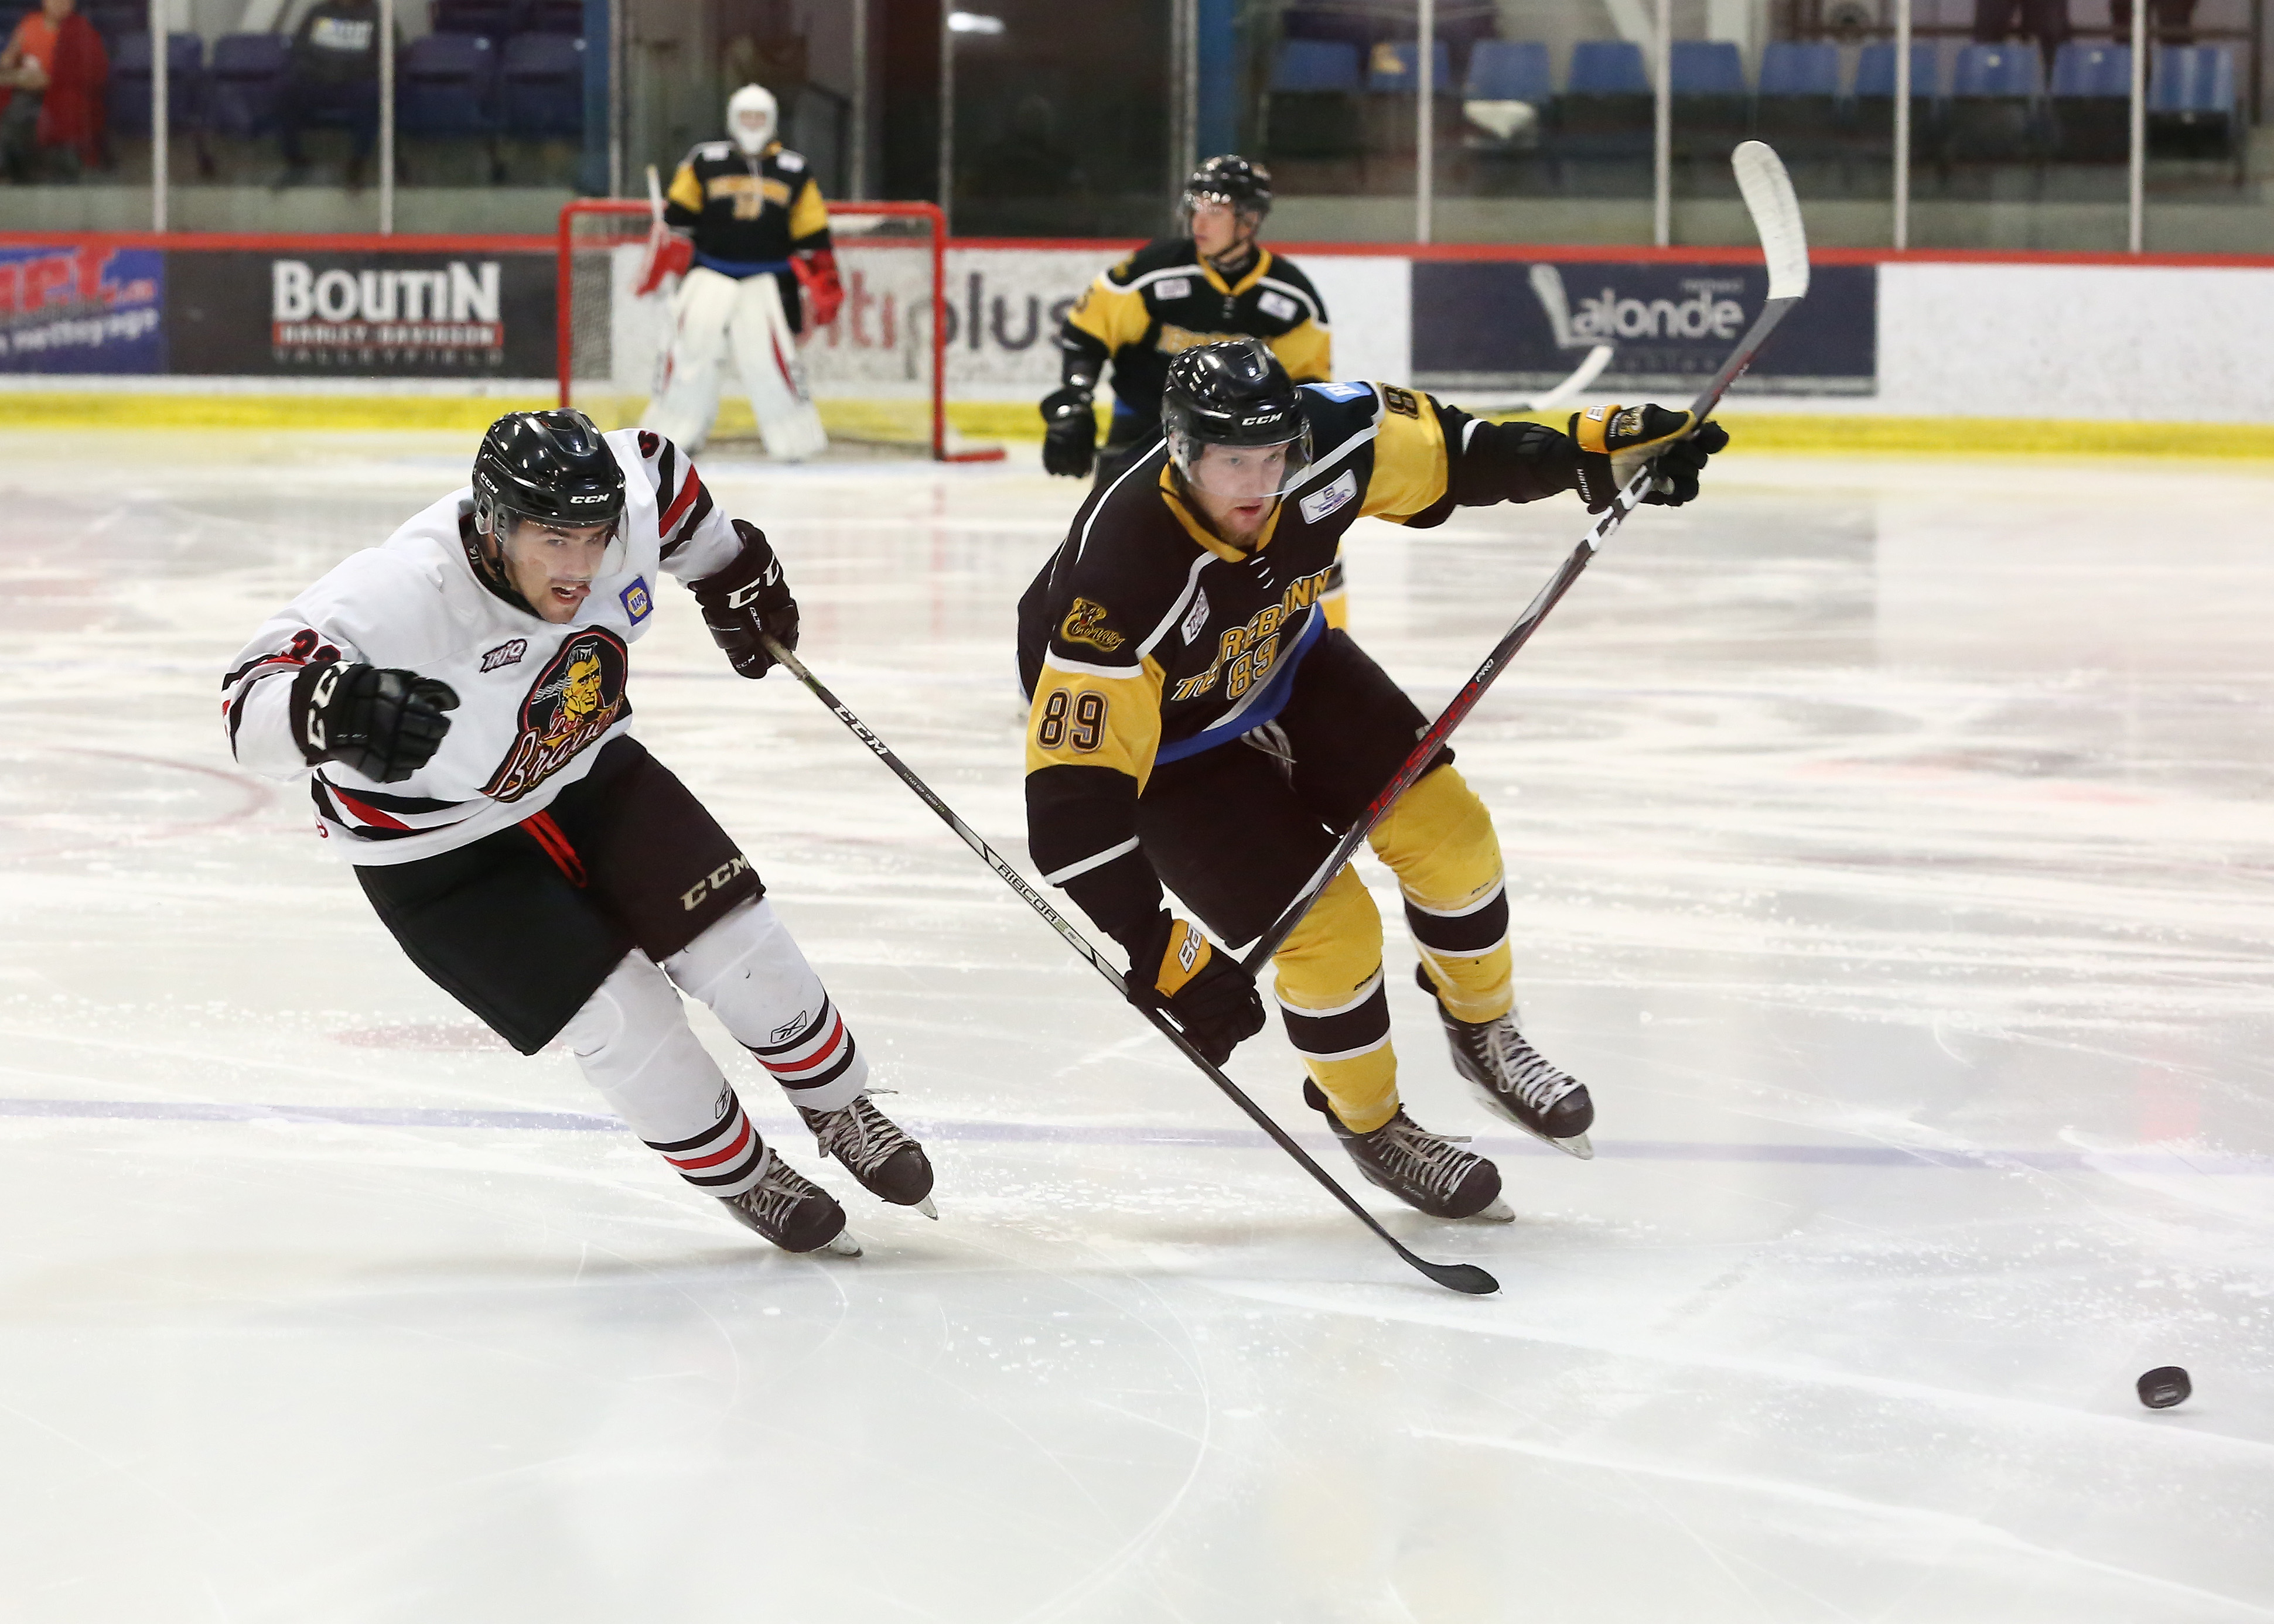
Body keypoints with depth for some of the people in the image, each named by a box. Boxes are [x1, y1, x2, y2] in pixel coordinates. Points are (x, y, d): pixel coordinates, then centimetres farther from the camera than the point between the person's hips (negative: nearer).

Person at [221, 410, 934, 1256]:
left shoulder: (629, 504, -22)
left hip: (586, 774, 5)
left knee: (735, 941, 0)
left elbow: (656, 468, 4)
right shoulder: (401, 595, -40)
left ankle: (840, 1109, 28)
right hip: (442, 849, -5)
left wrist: (730, 572, 17)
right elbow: (254, 701, -47)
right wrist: (335, 709, -67)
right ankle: (741, 1178, 17)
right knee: (620, 1019, -11)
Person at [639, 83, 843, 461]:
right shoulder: (704, 163, 4)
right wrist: (662, 262, 1)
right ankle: (669, 433, 1)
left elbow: (814, 238, 8)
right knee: (692, 342, -10)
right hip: (710, 271, 1)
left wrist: (824, 286, 3)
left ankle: (797, 440, -3)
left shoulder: (795, 172, 6)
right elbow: (677, 218, 8)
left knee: (770, 352, -13)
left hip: (768, 280, -1)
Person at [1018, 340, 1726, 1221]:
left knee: (1444, 827, 0)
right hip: (1167, 743, -5)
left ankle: (1483, 1031, 29)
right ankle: (1368, 1122, 19)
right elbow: (1072, 792, -40)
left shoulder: (1327, 441, -29)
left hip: (1283, 665, 5)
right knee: (1328, 926, -10)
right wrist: (1159, 955, -41)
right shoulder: (1122, 577, -42)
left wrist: (1599, 446, -12)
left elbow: (1442, 451, -6)